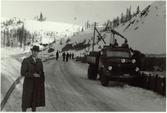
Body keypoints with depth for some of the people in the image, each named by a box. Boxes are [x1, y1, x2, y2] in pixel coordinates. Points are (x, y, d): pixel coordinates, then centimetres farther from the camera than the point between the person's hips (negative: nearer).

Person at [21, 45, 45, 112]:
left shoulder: (39, 61, 5)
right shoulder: (26, 61, -13)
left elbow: (42, 73, 9)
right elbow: (23, 73, -17)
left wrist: (42, 83, 3)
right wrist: (33, 75, -26)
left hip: (37, 84, 5)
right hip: (28, 84, -5)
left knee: (34, 100, 12)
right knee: (26, 101, 2)